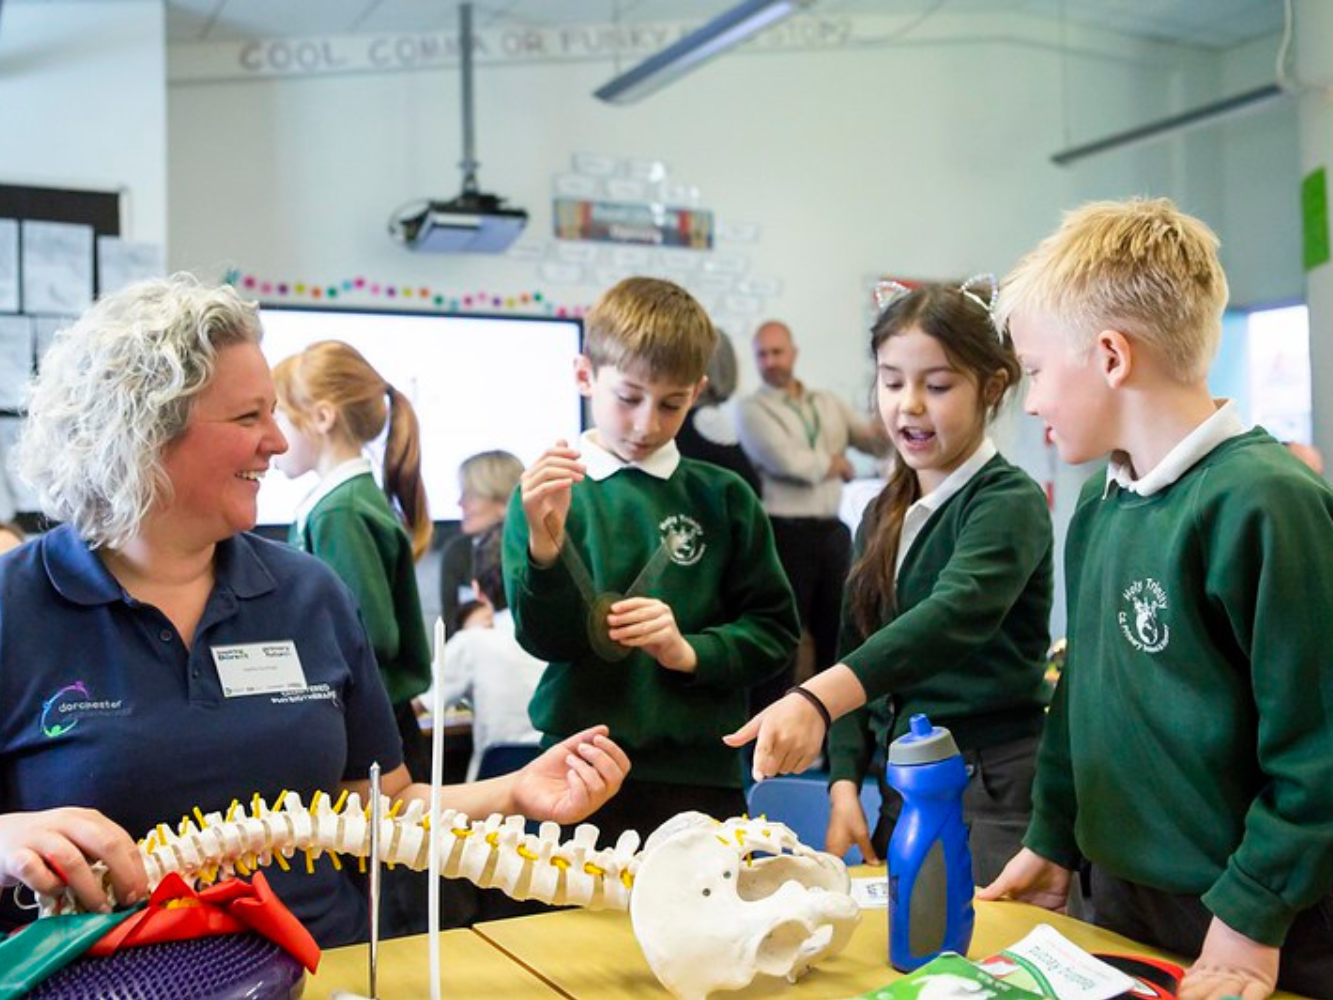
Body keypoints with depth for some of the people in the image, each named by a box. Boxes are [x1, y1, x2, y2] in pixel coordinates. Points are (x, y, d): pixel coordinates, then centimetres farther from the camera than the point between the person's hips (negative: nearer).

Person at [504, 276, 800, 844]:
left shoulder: (723, 498, 5)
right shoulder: (549, 494, 1)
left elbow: (775, 629, 6)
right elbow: (547, 641, -6)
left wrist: (689, 651, -11)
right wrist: (544, 542, -23)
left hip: (701, 773, 1)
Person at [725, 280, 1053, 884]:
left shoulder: (1009, 503, -11)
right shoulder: (883, 516, 11)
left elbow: (955, 617, -29)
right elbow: (857, 652, 12)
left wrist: (817, 699, -42)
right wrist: (844, 783, -1)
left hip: (995, 790, -6)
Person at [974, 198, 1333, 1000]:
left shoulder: (1262, 502, -21)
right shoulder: (1100, 501, 3)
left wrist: (1252, 918, -16)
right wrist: (1052, 842, 14)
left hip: (1252, 932, -7)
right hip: (1118, 897, 7)